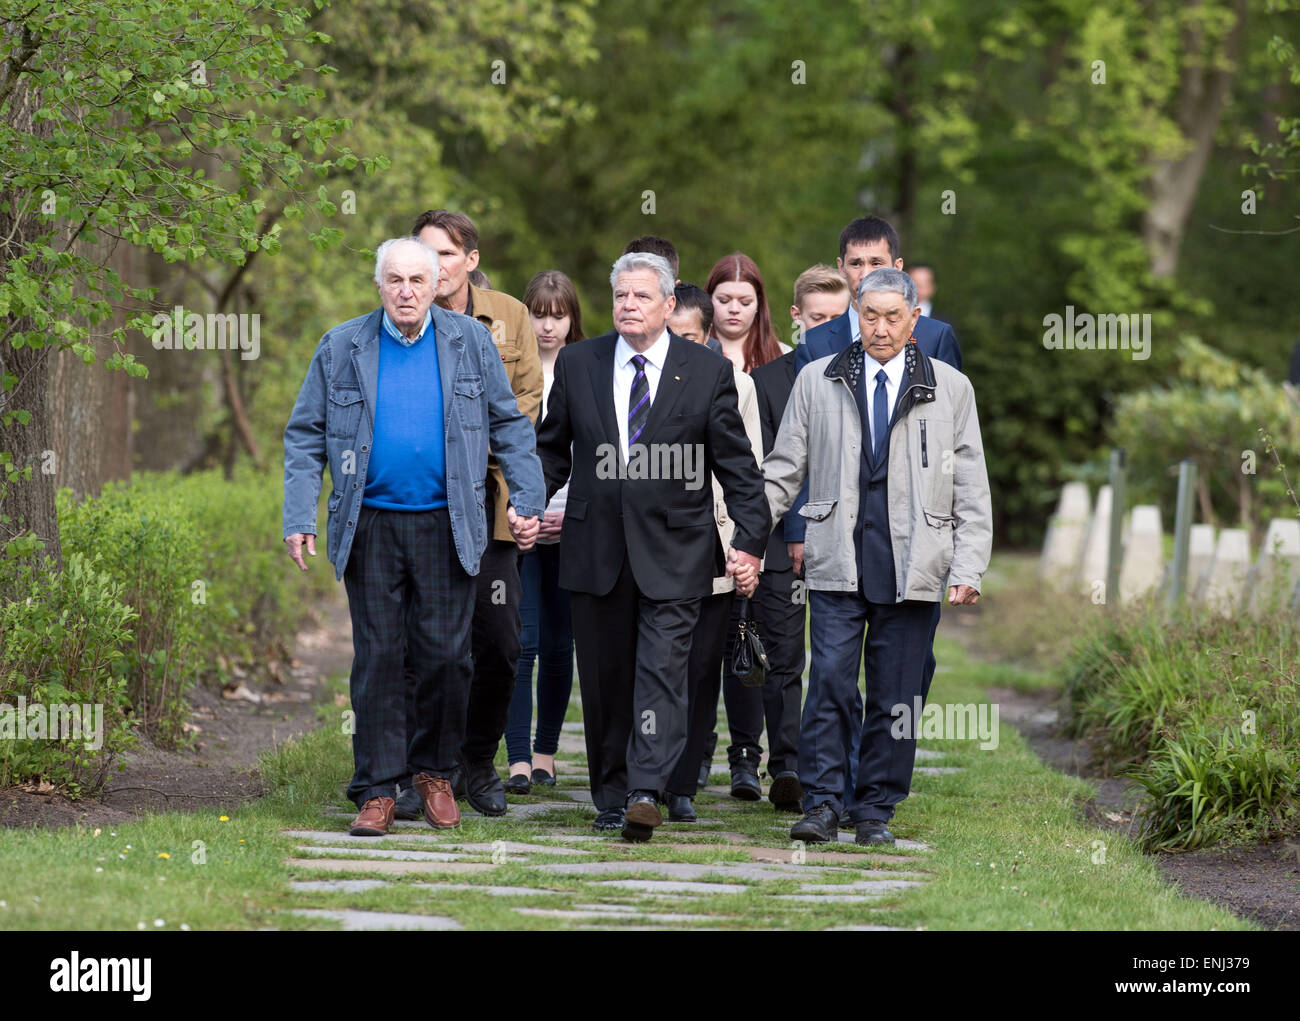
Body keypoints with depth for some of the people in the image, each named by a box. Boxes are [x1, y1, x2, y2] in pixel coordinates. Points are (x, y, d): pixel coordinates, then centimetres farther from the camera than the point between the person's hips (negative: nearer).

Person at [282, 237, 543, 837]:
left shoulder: (470, 342, 5)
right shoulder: (341, 348, 4)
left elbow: (510, 426, 9)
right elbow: (304, 437, 6)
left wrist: (527, 502, 2)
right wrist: (298, 518, -3)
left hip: (447, 526, 0)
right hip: (370, 527, 0)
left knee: (445, 655, -1)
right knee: (377, 658, 0)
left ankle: (434, 772, 19)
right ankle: (376, 792, 5)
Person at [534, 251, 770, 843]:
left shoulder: (708, 372, 1)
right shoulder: (577, 364, 7)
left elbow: (738, 466, 3)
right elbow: (552, 450, 16)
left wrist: (750, 540, -3)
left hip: (673, 554, -3)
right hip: (595, 548, 3)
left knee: (662, 671, -12)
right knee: (604, 679, 7)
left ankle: (646, 793, -19)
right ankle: (611, 797, 16)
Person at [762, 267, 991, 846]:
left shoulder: (950, 389, 8)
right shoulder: (817, 382, 10)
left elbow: (971, 490, 8)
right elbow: (783, 470, 13)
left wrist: (967, 569, -1)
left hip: (912, 570, 0)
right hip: (837, 564, 0)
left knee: (895, 697, 3)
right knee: (830, 684, -9)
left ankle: (876, 813, 11)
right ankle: (821, 807, -3)